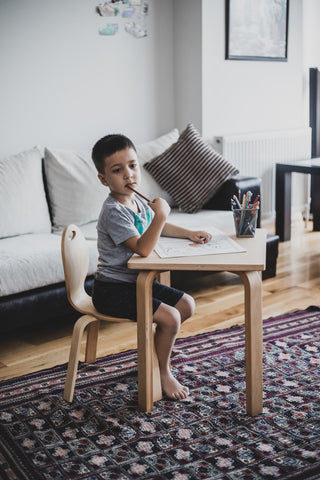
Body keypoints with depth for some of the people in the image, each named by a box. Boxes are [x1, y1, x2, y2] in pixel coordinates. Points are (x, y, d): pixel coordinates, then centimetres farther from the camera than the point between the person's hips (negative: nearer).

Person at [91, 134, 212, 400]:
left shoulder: (136, 201, 6)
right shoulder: (113, 211, -24)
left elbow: (159, 228, 24)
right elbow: (143, 249, -32)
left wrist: (190, 233, 12)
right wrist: (160, 214, -37)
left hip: (136, 281, 10)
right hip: (113, 290, -10)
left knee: (187, 304, 11)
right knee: (170, 317, -20)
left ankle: (155, 349, 27)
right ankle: (163, 372, 4)